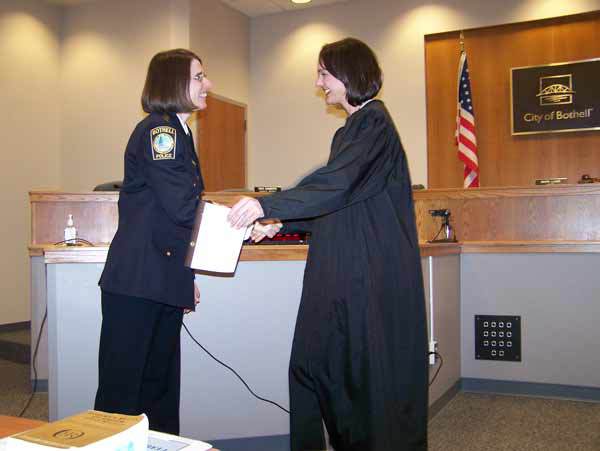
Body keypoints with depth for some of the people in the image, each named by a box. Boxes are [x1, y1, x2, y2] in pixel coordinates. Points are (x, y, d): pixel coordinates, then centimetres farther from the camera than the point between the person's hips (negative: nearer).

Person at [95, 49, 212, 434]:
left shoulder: (177, 133, 19)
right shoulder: (158, 130, -10)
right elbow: (183, 207, -20)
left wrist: (187, 276, 21)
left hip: (165, 284, 9)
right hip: (138, 283, -9)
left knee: (161, 386, 14)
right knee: (122, 392, -1)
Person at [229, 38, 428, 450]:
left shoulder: (374, 122, -9)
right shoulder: (352, 129, 19)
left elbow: (335, 183, -23)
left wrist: (268, 205, -30)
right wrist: (280, 225, 14)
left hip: (372, 270, -9)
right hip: (344, 268, 9)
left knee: (372, 367, -1)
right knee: (315, 360, 9)